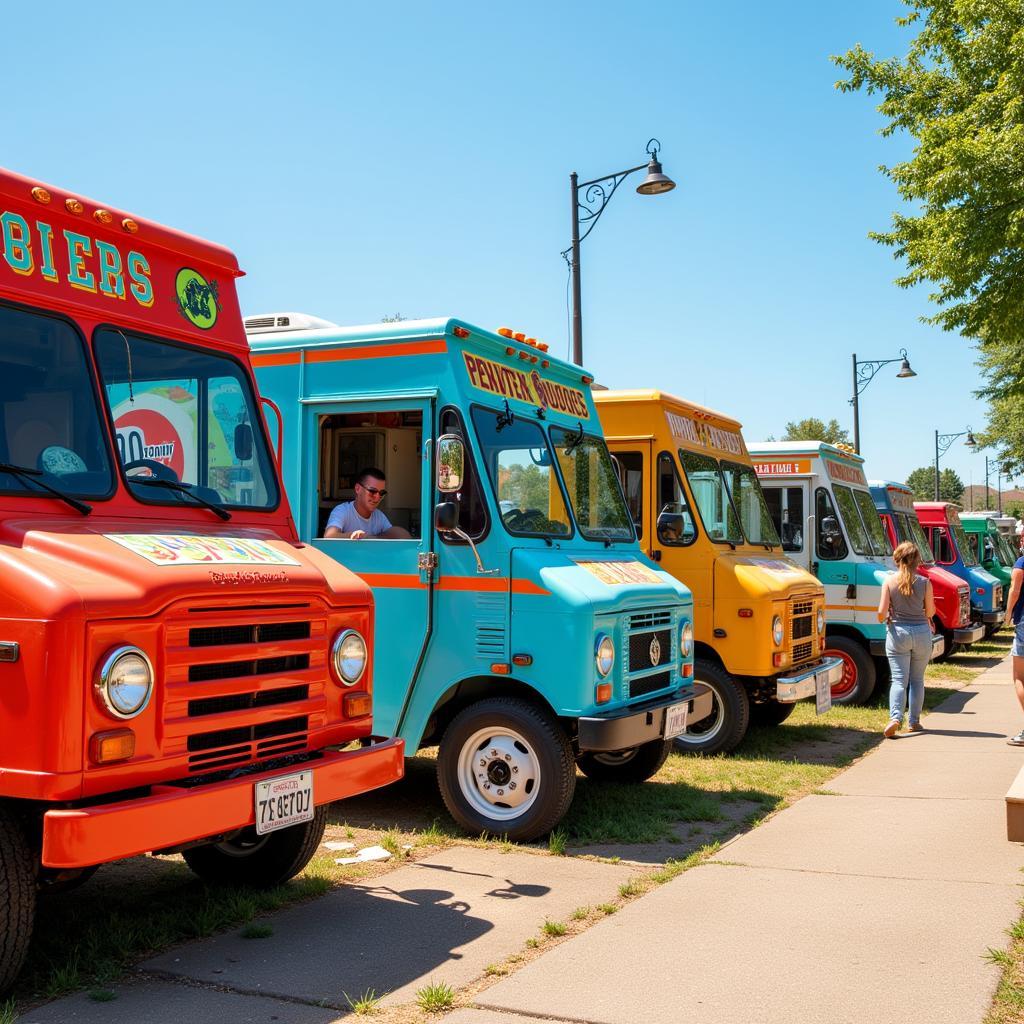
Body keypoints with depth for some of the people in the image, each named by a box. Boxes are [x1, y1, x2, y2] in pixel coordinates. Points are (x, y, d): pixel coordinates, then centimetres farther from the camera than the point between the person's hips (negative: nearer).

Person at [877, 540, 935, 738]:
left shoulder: (889, 582, -6)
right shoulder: (924, 583, -5)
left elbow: (881, 612, -8)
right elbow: (930, 612, 0)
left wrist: (884, 619, 13)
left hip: (897, 632, -1)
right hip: (921, 632, 1)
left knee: (899, 679, 0)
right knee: (917, 679, 15)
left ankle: (895, 717, -19)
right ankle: (914, 721, 19)